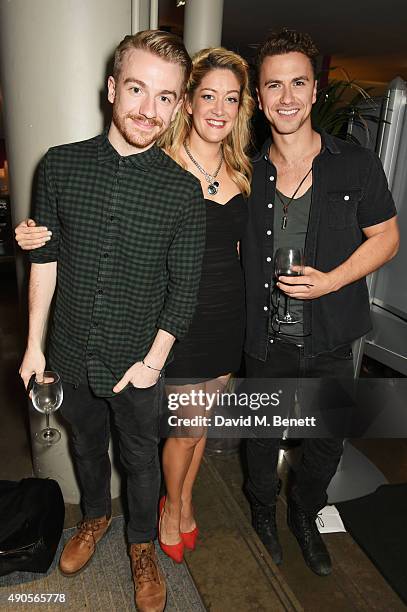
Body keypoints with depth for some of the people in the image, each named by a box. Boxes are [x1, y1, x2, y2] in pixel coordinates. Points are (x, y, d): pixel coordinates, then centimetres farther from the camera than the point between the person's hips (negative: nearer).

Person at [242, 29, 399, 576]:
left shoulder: (357, 165, -7)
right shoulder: (247, 173, -4)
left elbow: (386, 237, -2)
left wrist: (330, 280, -17)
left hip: (330, 342, 0)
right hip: (265, 340, 0)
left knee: (327, 443, 18)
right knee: (262, 435, 19)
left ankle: (305, 515, 49)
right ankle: (263, 509, 50)